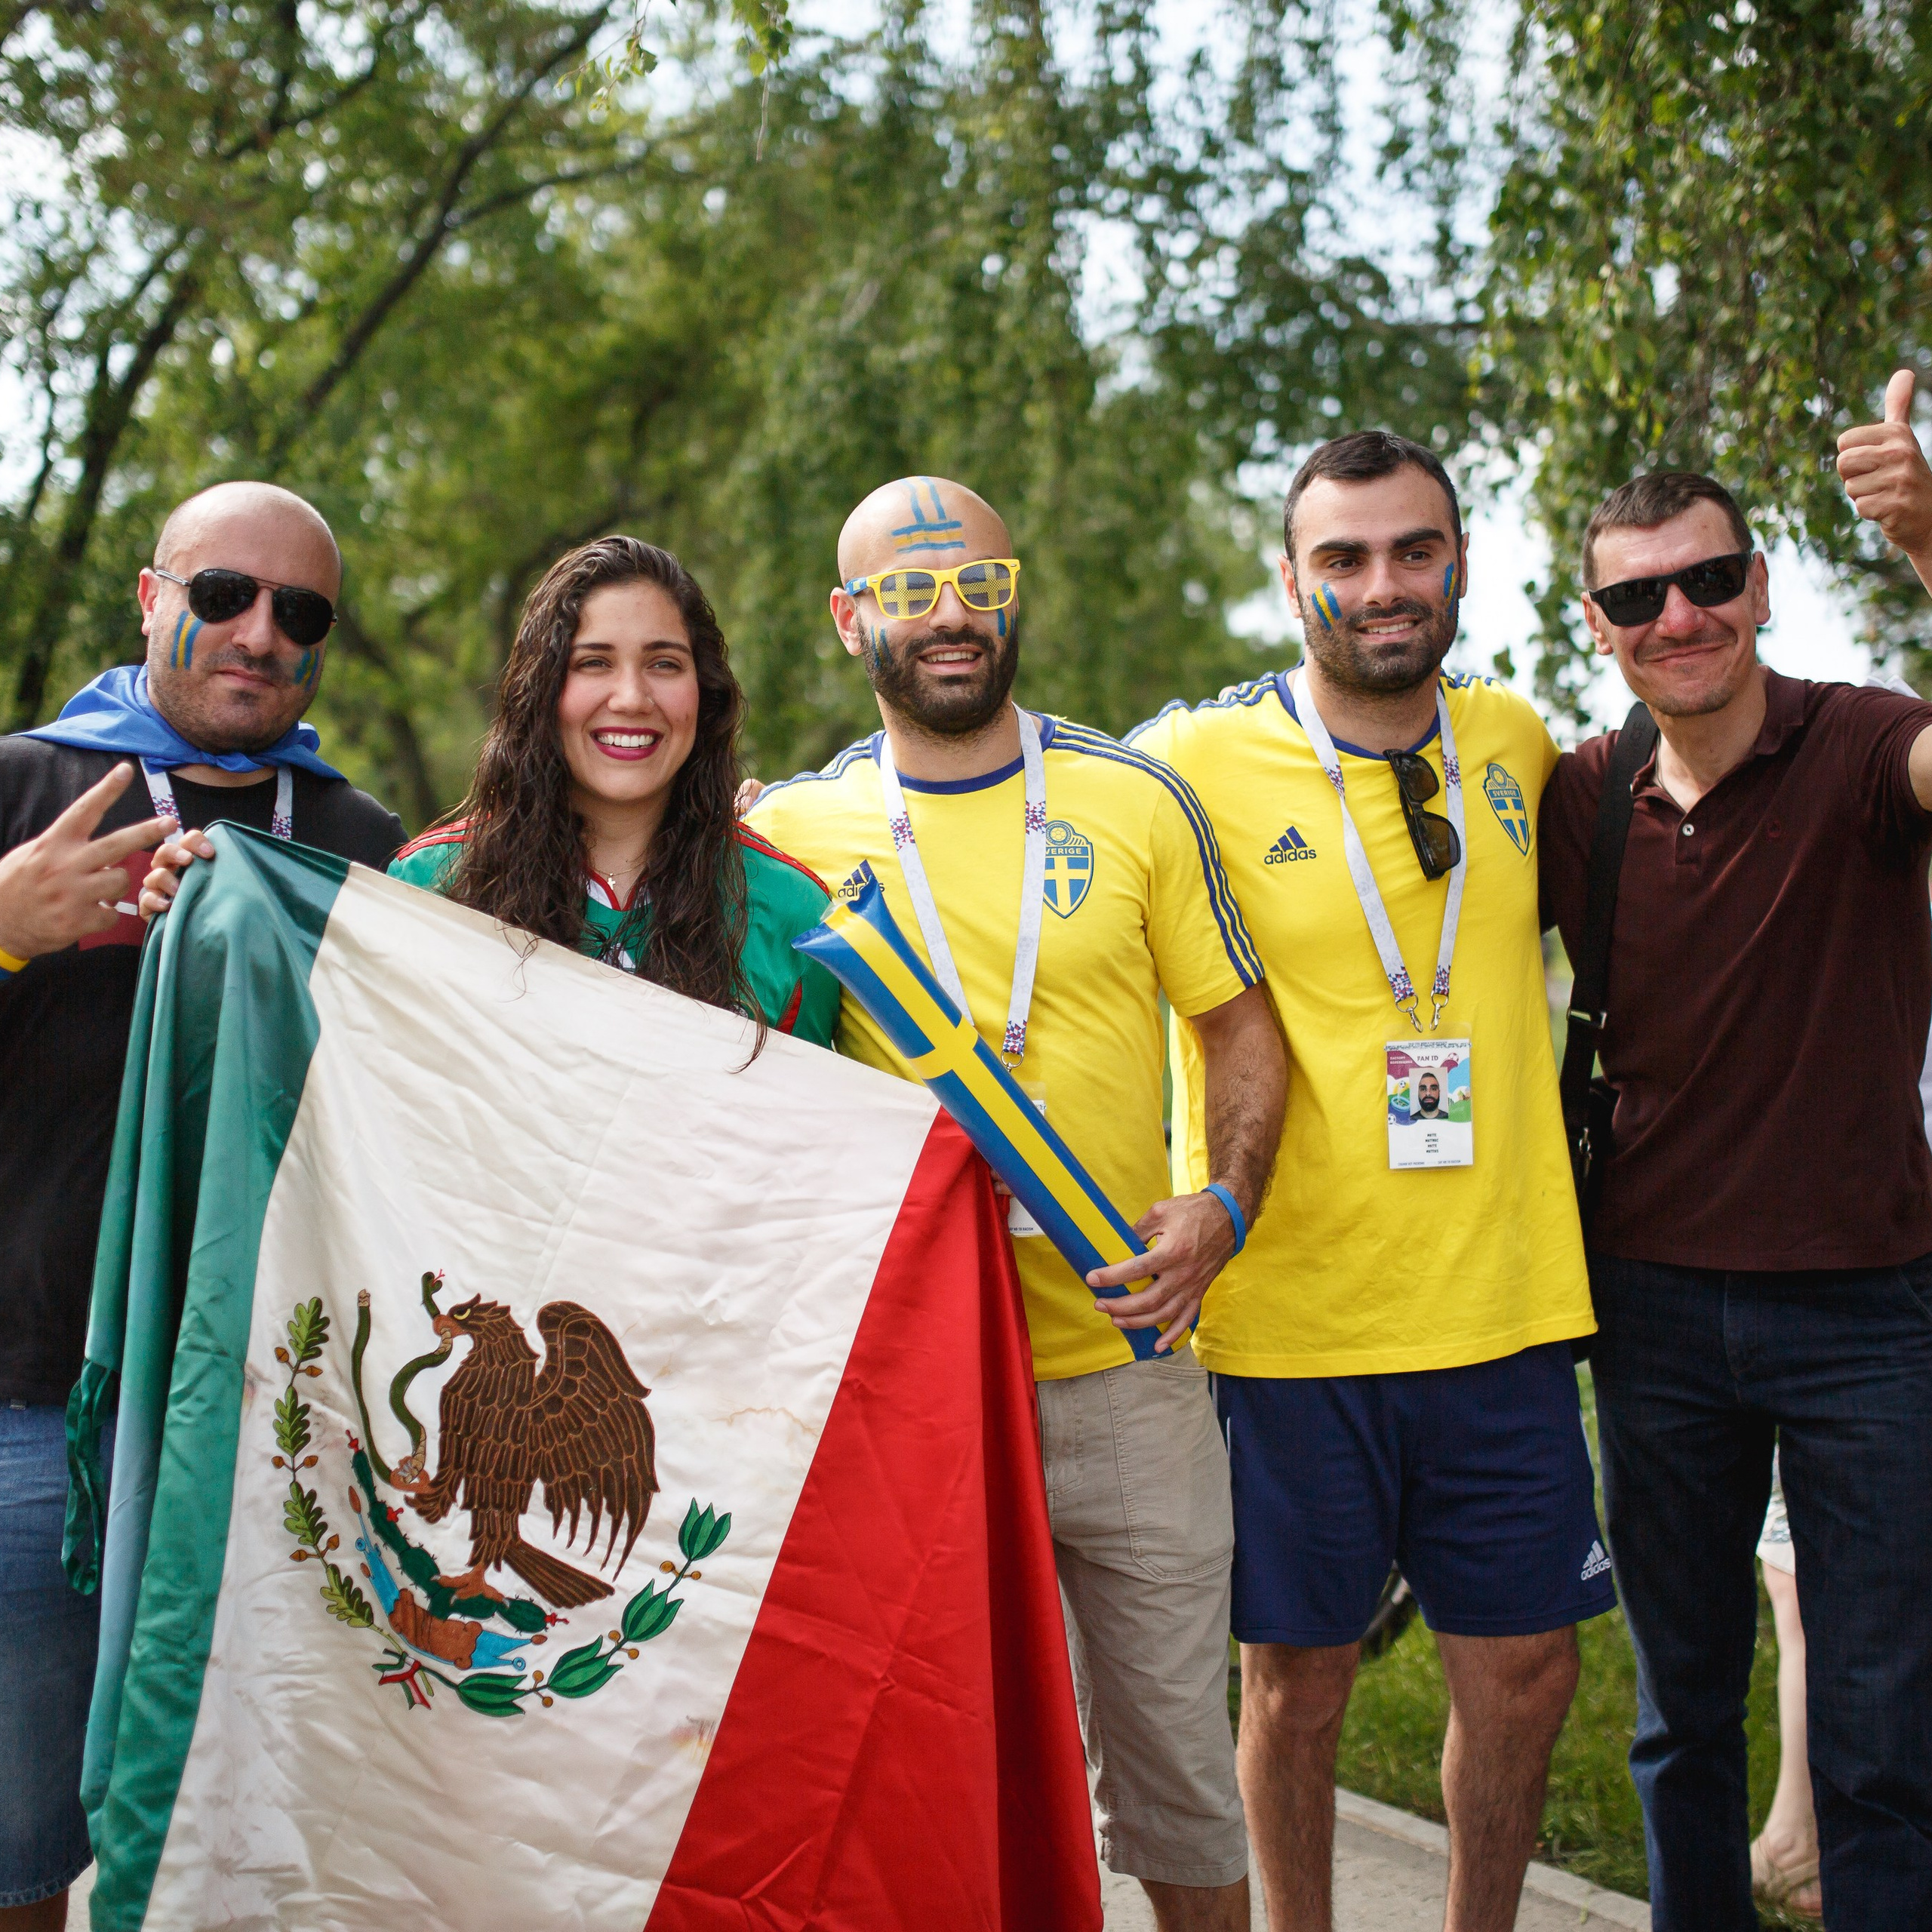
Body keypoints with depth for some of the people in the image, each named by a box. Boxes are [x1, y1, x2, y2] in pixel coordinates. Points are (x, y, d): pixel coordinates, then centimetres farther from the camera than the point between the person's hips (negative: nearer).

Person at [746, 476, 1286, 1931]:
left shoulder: (1135, 801, 3)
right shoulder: (792, 832, 2)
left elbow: (1240, 1022, 7)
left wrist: (1223, 1204, -8)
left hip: (1125, 1363, 0)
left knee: (1175, 1749, 10)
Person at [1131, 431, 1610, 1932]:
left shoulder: (1514, 742, 6)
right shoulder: (1193, 764, -8)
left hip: (1503, 1302, 4)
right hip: (1287, 1315, -3)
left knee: (1524, 1666, 11)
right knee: (1297, 1677, 9)